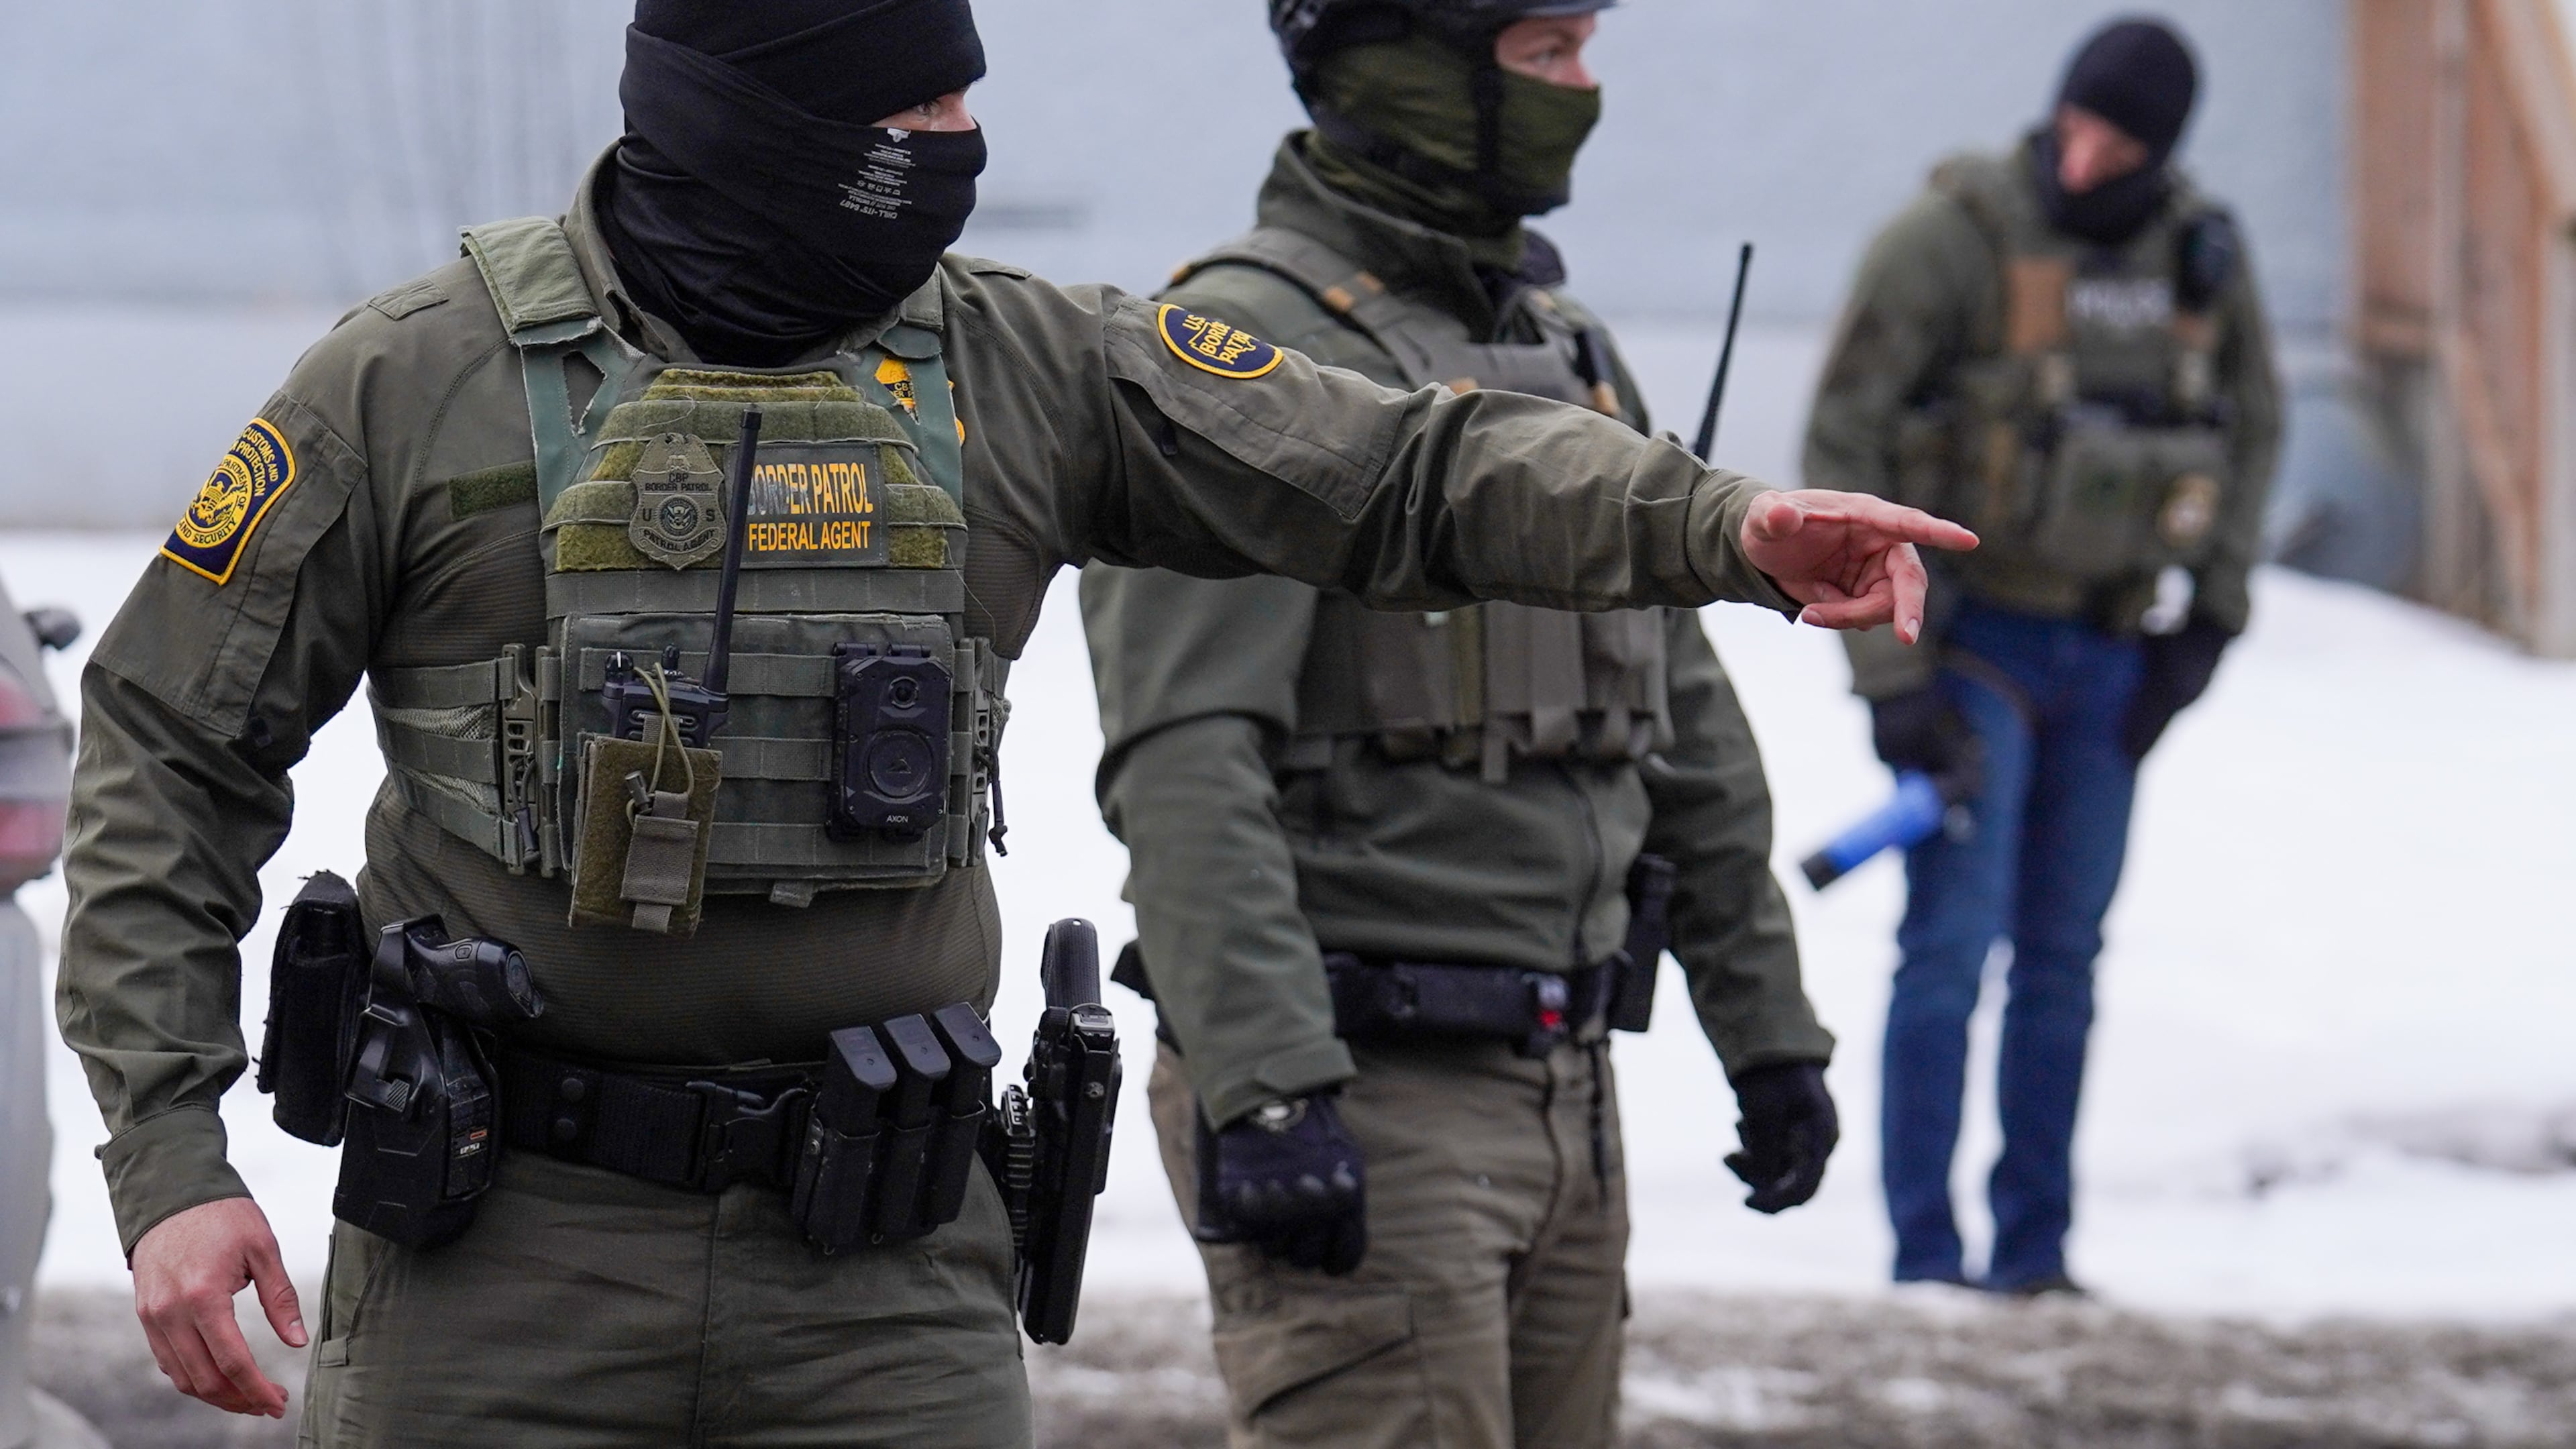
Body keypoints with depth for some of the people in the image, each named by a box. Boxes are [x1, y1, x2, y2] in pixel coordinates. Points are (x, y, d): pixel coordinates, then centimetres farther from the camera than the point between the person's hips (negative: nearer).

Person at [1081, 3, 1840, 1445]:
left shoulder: (1570, 354, 16)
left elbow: (1689, 728, 24)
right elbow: (1184, 766, -21)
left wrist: (1768, 1029, 21)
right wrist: (1263, 1091, -30)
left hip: (1569, 1095, 8)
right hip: (1363, 1104, -8)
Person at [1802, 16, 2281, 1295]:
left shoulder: (2203, 255, 1)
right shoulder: (1958, 238, -14)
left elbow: (2251, 428, 18)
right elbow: (1842, 446, -12)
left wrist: (2210, 615, 9)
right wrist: (1888, 673, -15)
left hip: (2110, 651, 5)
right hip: (1973, 646, -5)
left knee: (2063, 959, 9)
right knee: (1953, 946, -8)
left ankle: (2036, 1252, 16)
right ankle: (1926, 1258, -3)